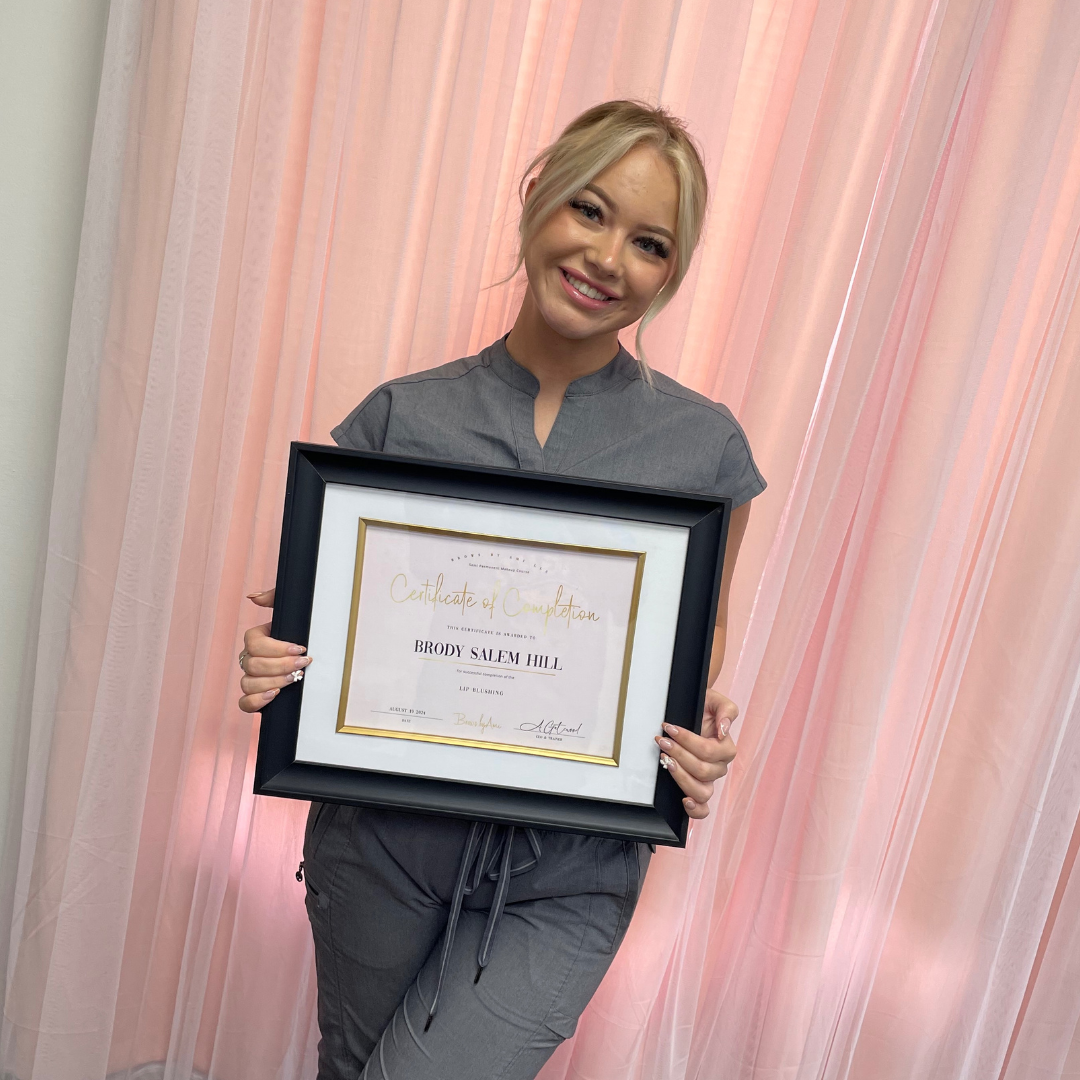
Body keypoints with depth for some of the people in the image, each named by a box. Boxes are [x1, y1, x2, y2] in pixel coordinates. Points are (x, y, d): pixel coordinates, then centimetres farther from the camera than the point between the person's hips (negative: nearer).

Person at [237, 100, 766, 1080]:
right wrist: (276, 664, -16)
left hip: (565, 883, -1)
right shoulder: (402, 415, -5)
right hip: (382, 839, 2)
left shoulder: (705, 447, -6)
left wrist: (702, 755, -15)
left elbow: (699, 657, 5)